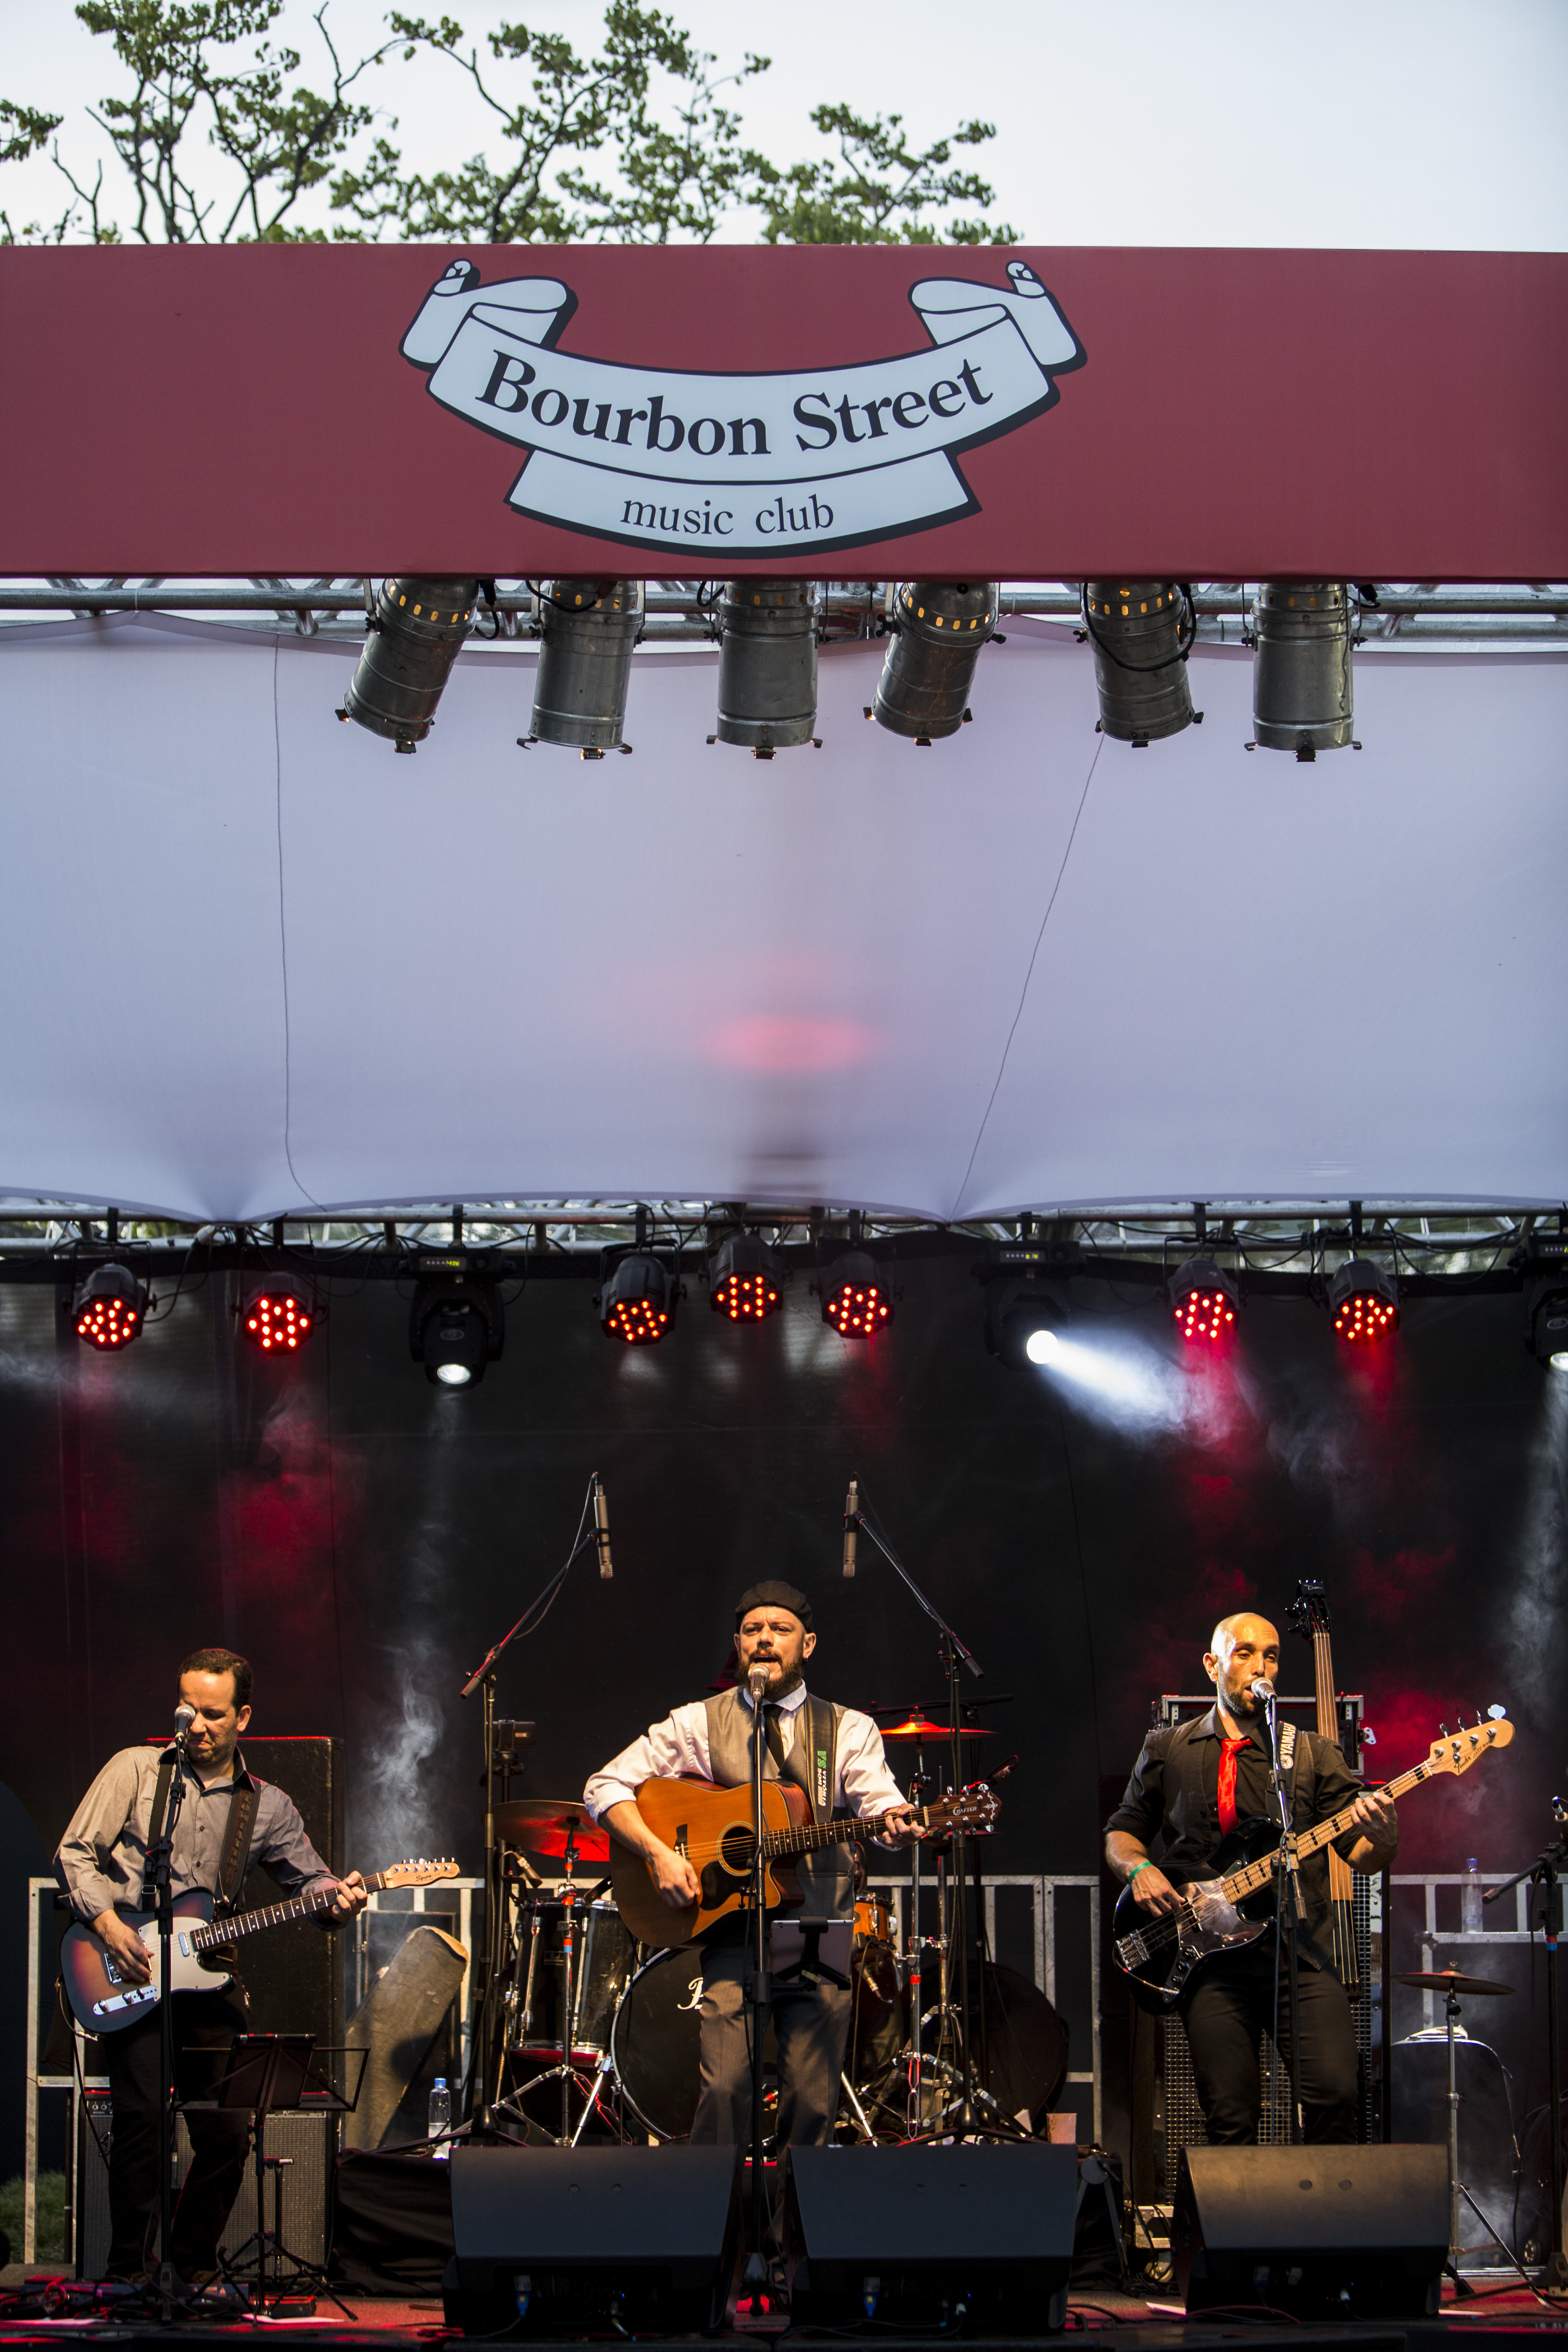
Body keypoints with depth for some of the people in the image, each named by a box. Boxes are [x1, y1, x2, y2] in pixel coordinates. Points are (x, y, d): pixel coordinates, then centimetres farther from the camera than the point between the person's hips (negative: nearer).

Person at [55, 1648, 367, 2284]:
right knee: (142, 2115, -16)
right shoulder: (137, 1769, 5)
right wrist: (106, 1922, -12)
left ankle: (194, 2263, 18)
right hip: (130, 1971, -3)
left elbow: (309, 1878, 19)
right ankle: (129, 2272, -5)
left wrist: (336, 1899, -4)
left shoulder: (266, 1807, 13)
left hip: (209, 1978, 3)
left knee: (227, 2130, -1)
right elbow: (74, 1853, 2)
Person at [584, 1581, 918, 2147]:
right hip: (733, 1934, -1)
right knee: (725, 2089, -15)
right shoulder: (698, 1724, 8)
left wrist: (894, 1823, -28)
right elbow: (605, 1787, 5)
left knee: (812, 2103, -3)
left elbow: (877, 1801, -4)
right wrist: (660, 1854, -10)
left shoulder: (849, 1730, 11)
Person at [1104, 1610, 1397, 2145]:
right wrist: (1138, 1869, -1)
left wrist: (1381, 1839, -17)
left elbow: (1362, 1855, 6)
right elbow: (1122, 1831, 21)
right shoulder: (1167, 1751, 13)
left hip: (1302, 1957, 0)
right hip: (1212, 1964, 0)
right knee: (1230, 2120, -3)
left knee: (1335, 2093, -16)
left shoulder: (1313, 1754, 11)